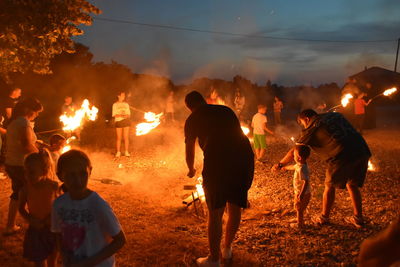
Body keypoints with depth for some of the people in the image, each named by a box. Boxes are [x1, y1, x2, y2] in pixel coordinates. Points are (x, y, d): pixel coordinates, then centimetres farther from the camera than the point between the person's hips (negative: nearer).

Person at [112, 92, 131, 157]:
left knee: (126, 137, 0)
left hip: (126, 121, 2)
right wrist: (121, 116, -18)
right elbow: (114, 115, -2)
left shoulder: (126, 104, 14)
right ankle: (118, 152, 5)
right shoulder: (115, 104, 4)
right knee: (119, 138, -2)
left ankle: (127, 152, 4)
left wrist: (127, 116, -10)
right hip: (118, 121, -2)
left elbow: (128, 114, 14)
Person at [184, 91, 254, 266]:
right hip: (245, 157, 5)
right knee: (235, 208, 20)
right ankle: (227, 250, 40)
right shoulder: (226, 110, 23)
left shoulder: (193, 119, 14)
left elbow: (189, 152, 23)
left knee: (215, 213, 9)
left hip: (217, 161, -4)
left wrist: (191, 170, 43)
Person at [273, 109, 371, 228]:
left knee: (330, 186, 13)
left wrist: (280, 164, 22)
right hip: (363, 152, 6)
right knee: (352, 185, 23)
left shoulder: (312, 128, 7)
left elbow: (294, 151, 11)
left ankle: (324, 218, 27)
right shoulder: (335, 115, 24)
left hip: (342, 156, -6)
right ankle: (358, 218, 27)